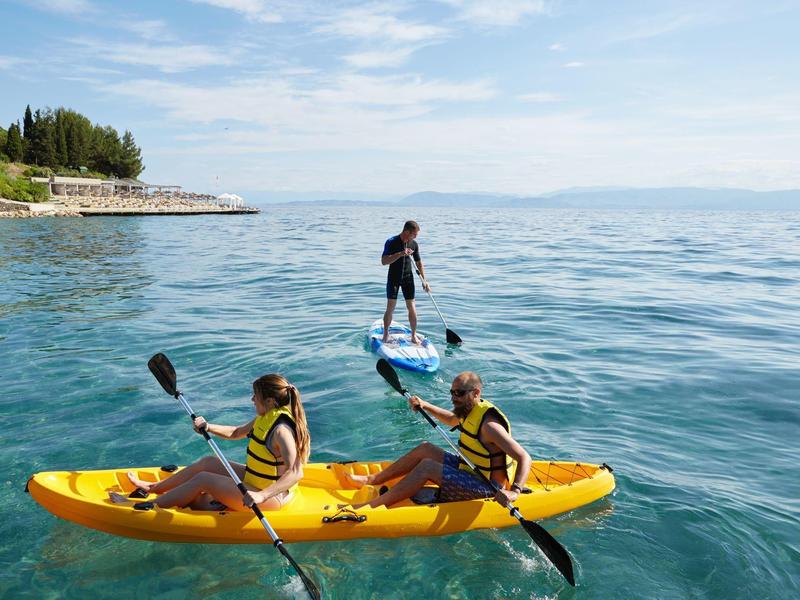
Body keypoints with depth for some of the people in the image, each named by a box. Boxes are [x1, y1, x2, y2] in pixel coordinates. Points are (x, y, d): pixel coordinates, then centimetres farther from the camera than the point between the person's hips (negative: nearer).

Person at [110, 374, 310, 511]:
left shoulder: (281, 430, -28)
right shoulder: (266, 418, 3)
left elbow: (296, 473, -39)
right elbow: (235, 433, 18)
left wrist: (261, 496, -47)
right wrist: (208, 427, 3)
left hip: (270, 496, -9)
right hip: (253, 480, 9)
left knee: (203, 479, -10)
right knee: (209, 462, 12)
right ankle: (154, 487, 29)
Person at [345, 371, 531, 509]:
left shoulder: (488, 424, -26)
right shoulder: (470, 410, 2)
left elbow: (524, 457, -30)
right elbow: (452, 420, 26)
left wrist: (514, 491, -43)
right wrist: (425, 405, 14)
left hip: (487, 488, -10)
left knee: (427, 467, -20)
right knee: (425, 449, 10)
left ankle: (371, 506, -18)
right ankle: (371, 480, 16)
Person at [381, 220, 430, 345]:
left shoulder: (414, 244, 1)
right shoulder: (391, 242, -13)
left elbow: (419, 264, 10)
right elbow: (384, 261, -21)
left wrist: (424, 281, 4)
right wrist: (400, 254, -30)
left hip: (408, 278, 3)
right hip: (393, 278, -3)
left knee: (412, 308, 0)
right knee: (390, 308, -1)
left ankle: (414, 336, 11)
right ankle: (386, 335, 14)